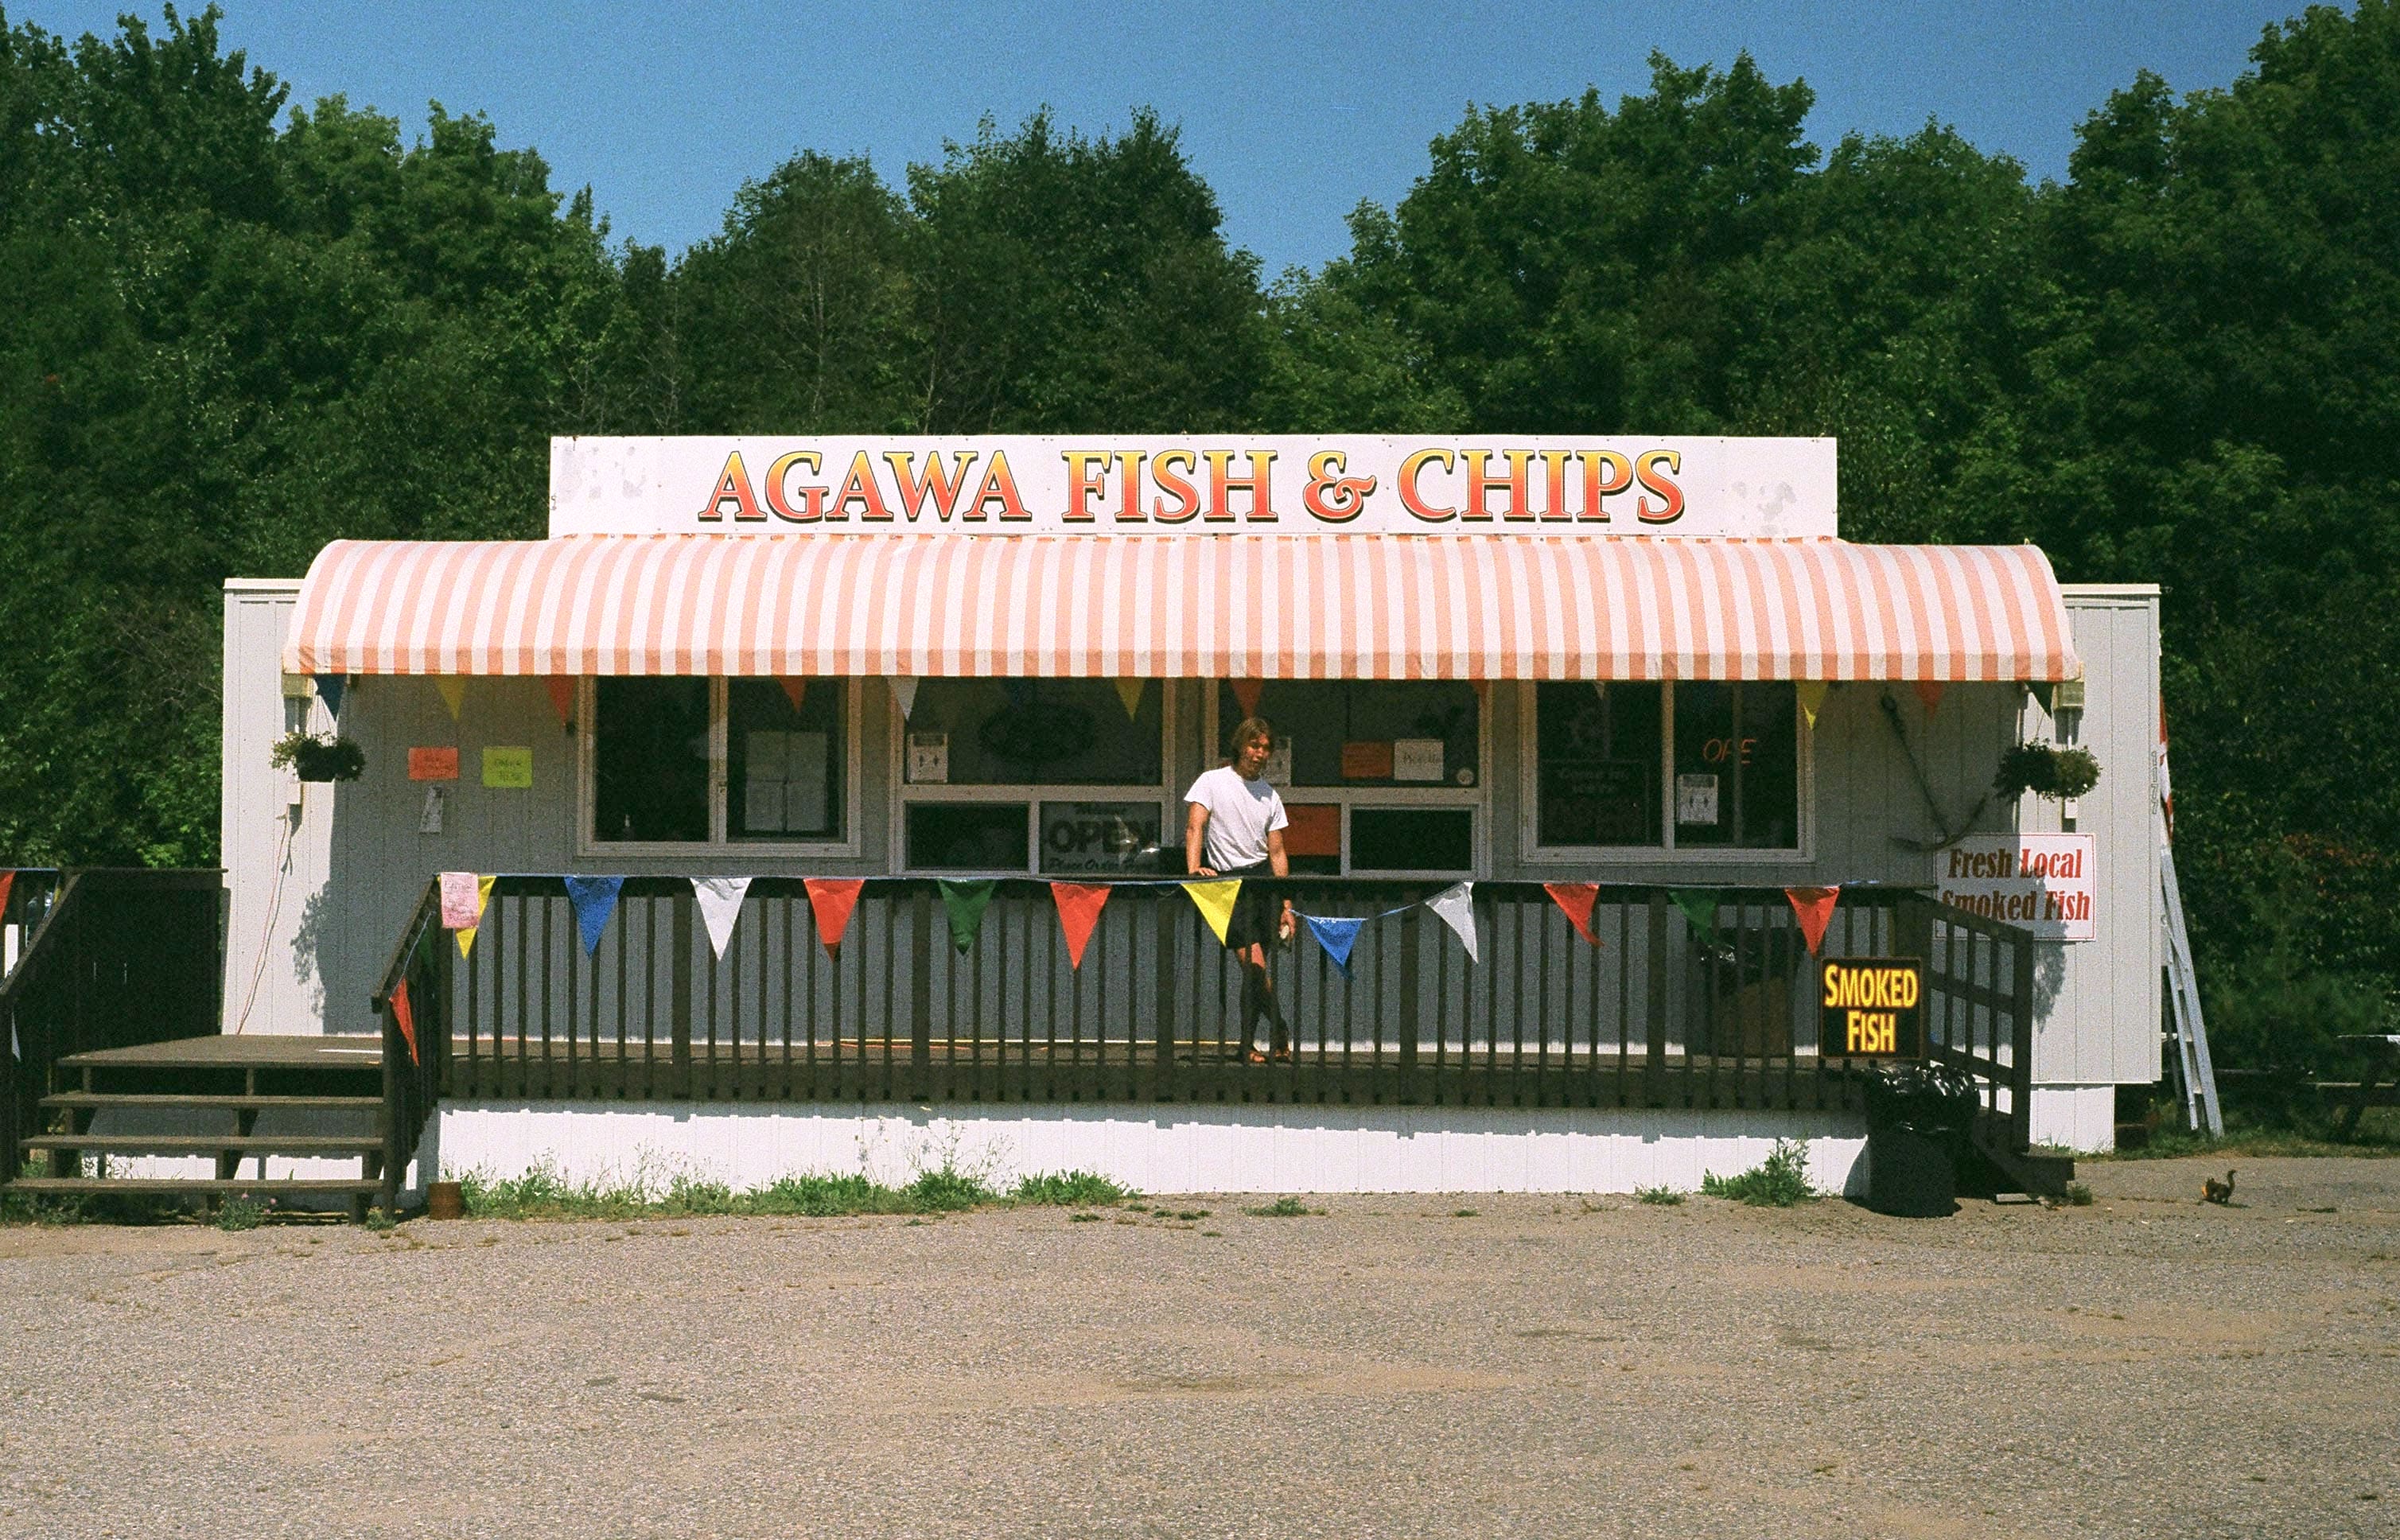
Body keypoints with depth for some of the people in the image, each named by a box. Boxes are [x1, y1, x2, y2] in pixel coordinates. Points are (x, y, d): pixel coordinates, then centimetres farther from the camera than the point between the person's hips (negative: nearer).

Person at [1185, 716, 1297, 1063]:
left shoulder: (1270, 796, 14)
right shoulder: (1212, 782, 2)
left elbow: (1276, 852, 14)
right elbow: (1195, 827, -7)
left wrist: (1287, 907, 8)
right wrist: (1194, 868, -25)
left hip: (1264, 879, 4)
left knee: (1254, 972, 0)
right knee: (1256, 965, -14)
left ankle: (1248, 1045, 8)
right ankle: (1280, 1034, -5)